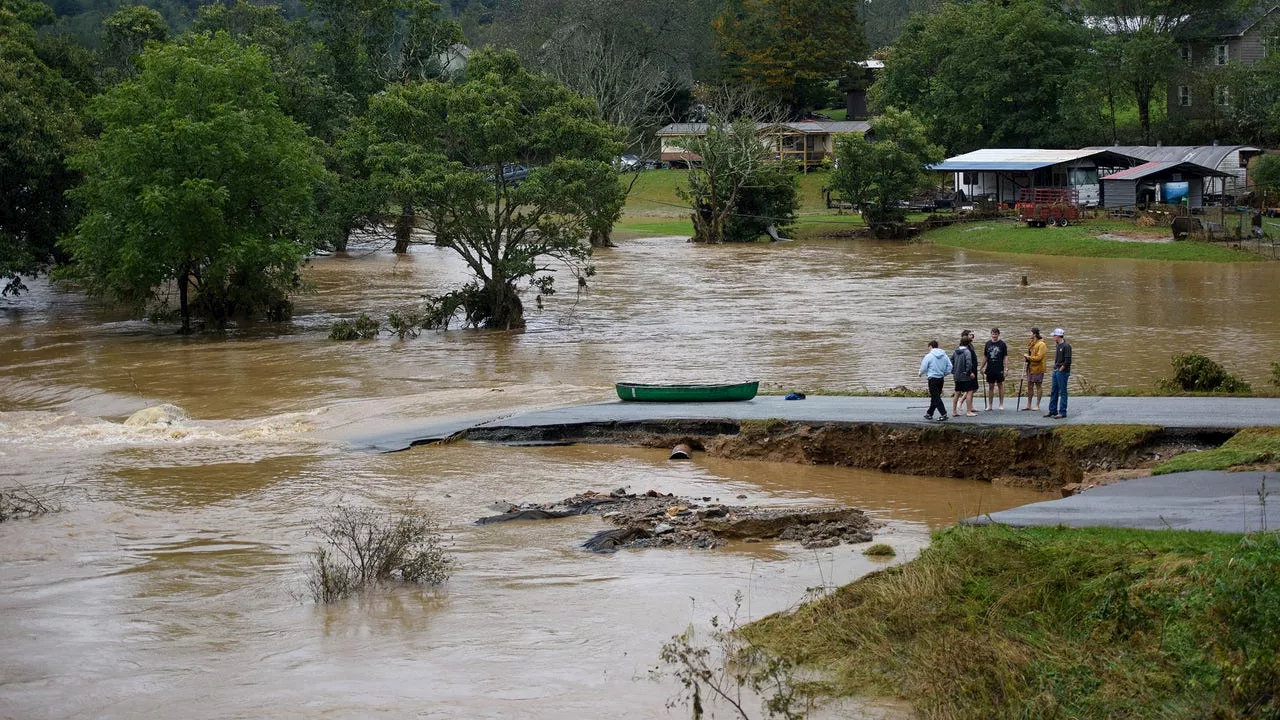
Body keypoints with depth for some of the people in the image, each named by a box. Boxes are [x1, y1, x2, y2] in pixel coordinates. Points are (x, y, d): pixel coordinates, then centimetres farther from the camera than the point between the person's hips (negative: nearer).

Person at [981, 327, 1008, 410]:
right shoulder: (988, 344, 7)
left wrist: (1006, 368, -9)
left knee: (1000, 385, 4)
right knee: (990, 386, 7)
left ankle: (1001, 404, 11)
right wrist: (982, 368, 9)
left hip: (999, 369, -3)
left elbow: (1005, 357, -2)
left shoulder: (1002, 344, -1)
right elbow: (985, 357, 12)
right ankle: (990, 405, 13)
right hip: (990, 369, 3)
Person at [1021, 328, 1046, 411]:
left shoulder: (1041, 344, -14)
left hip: (1037, 369, -9)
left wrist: (1028, 357, -14)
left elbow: (1038, 357, -20)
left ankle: (1037, 405, 6)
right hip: (1030, 368, 9)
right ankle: (1029, 405, 18)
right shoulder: (1032, 344, 13)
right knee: (1029, 386, 11)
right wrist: (1026, 358, 4)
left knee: (1038, 386, 1)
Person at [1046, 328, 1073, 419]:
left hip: (1063, 372, -9)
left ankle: (1062, 412, 1)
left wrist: (1060, 369, -14)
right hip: (1056, 371, 9)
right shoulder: (1057, 345, 12)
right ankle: (1052, 411, 21)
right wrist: (1055, 368, 11)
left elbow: (1067, 361, -18)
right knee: (1054, 392, 13)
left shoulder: (1066, 346, -14)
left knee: (1062, 392, -3)